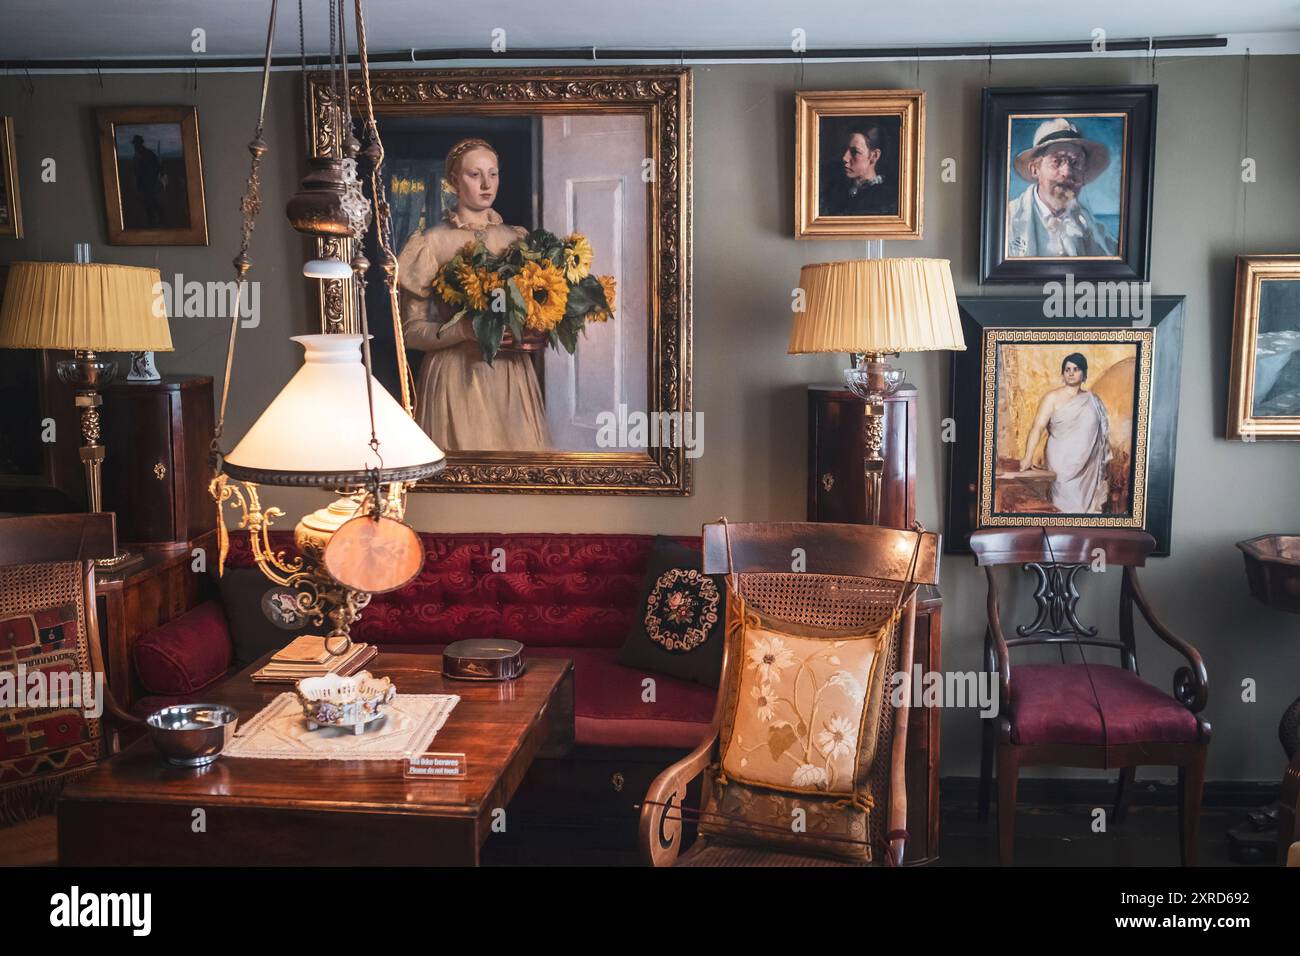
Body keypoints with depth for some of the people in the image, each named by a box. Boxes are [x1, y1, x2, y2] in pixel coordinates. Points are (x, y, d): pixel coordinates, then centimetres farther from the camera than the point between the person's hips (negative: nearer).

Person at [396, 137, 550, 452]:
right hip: (457, 376, -3)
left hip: (513, 375, 4)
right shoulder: (431, 243, -2)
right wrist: (467, 330, -20)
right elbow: (411, 330, -4)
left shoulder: (518, 238, 10)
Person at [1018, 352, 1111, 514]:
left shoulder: (1093, 399, 9)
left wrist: (1103, 469, 12)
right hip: (1063, 464, -4)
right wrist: (1028, 457, -26)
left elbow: (1102, 433, 15)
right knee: (1065, 506, -6)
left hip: (1089, 466, 4)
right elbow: (1038, 427, -13)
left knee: (1087, 504, 2)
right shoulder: (1053, 398, -4)